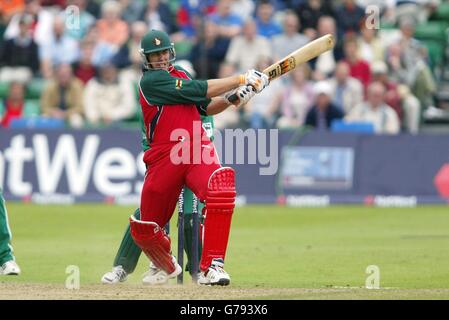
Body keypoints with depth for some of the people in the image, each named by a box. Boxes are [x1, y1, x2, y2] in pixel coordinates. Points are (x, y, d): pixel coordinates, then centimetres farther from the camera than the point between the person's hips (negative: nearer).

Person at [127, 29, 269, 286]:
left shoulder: (180, 74, 18)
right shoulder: (151, 80, -6)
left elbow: (206, 108, 20)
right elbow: (200, 89, -12)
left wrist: (232, 98, 1)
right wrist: (242, 79, -8)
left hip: (198, 149, 4)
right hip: (164, 157, -4)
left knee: (221, 190, -28)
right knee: (145, 228, 4)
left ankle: (211, 266, -23)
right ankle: (167, 266, 39)